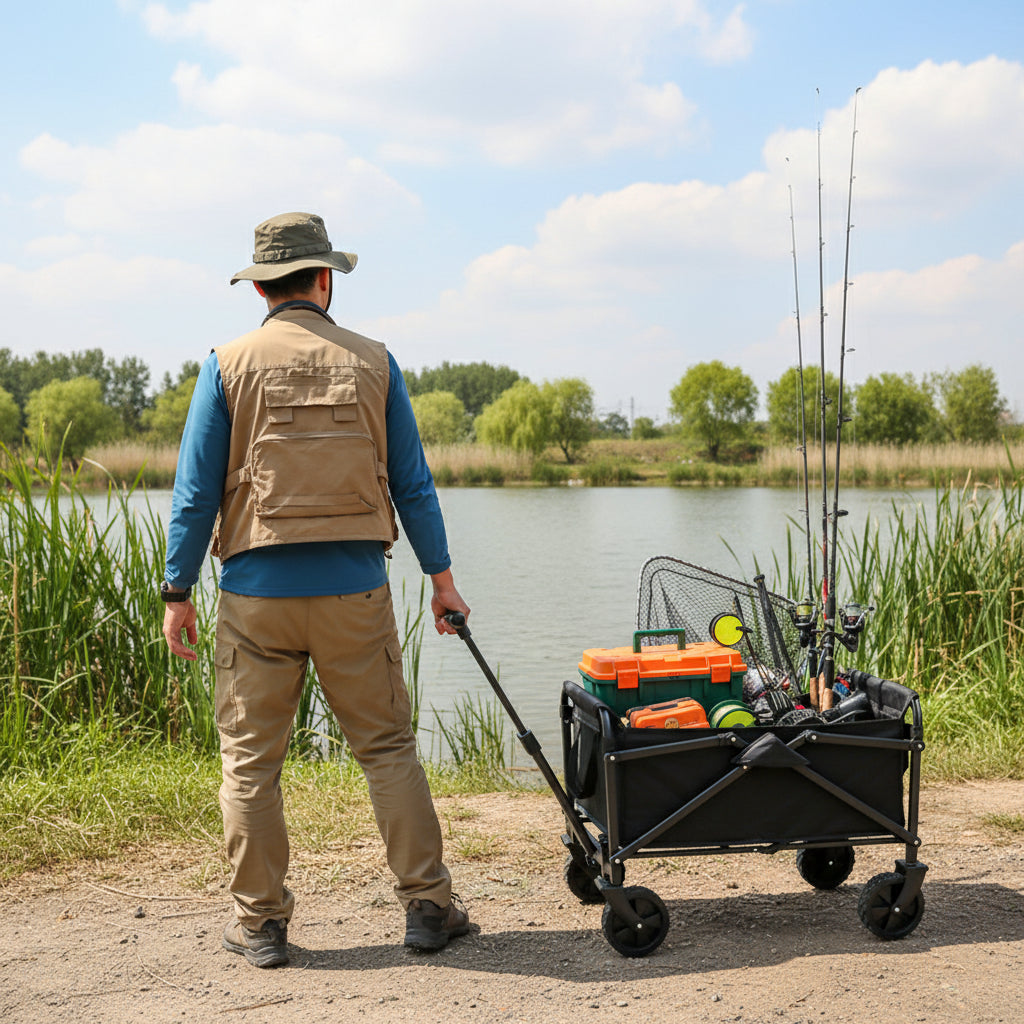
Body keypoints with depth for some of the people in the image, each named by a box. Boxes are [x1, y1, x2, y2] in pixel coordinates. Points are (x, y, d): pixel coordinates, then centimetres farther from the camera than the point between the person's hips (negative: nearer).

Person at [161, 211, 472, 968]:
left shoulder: (229, 365, 1)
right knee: (388, 747, 9)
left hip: (257, 590, 0)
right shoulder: (372, 362, 4)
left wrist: (178, 592, 5)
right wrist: (442, 577, 14)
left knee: (250, 758, 8)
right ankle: (428, 905, 11)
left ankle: (260, 923, 13)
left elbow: (197, 492, -2)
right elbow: (412, 484, 6)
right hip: (354, 589, 1)